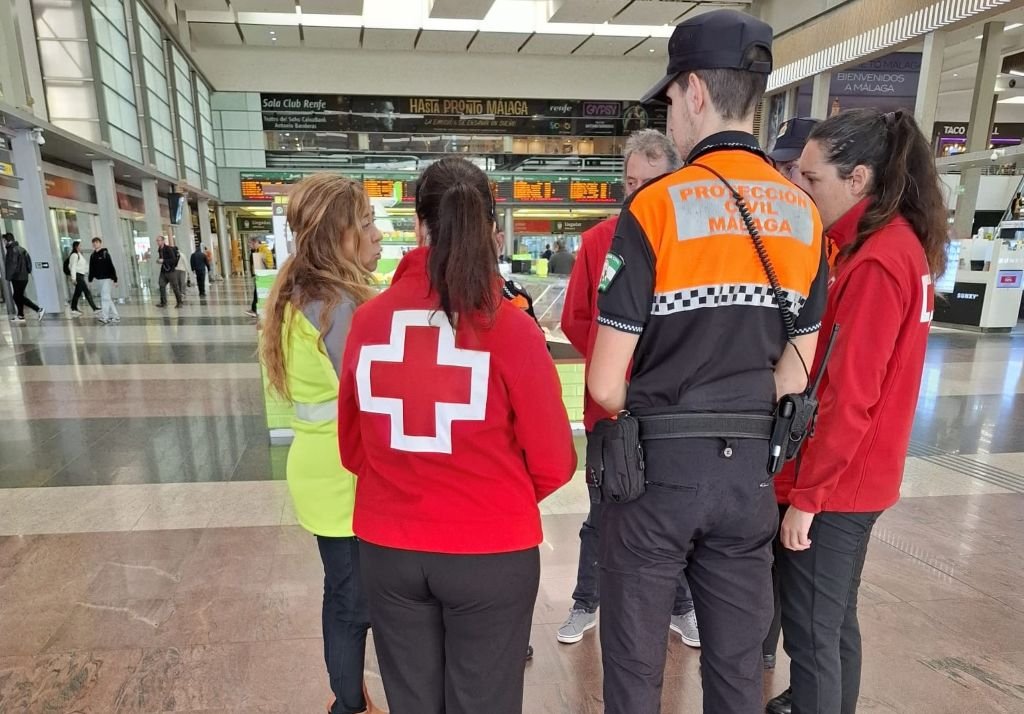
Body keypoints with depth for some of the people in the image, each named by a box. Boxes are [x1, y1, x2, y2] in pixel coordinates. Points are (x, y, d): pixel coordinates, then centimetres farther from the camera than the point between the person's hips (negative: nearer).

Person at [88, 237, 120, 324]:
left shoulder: (105, 253, -6)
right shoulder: (93, 256, 10)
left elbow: (111, 267, -11)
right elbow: (92, 269, 12)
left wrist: (115, 279, -15)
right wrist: (90, 279, 7)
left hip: (107, 279, -6)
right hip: (100, 279, 6)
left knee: (105, 297, -10)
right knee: (108, 299, 8)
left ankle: (104, 317, -11)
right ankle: (115, 316, 14)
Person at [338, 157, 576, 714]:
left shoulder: (368, 319, -9)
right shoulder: (510, 325, -17)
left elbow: (352, 445, 3)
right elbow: (553, 463, -10)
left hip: (387, 549, 3)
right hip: (490, 553, -2)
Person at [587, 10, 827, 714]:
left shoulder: (657, 204, -14)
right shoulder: (804, 214, 3)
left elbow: (606, 384, -14)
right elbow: (794, 373, 6)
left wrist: (657, 422, 5)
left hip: (657, 462, -5)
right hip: (750, 468, 5)